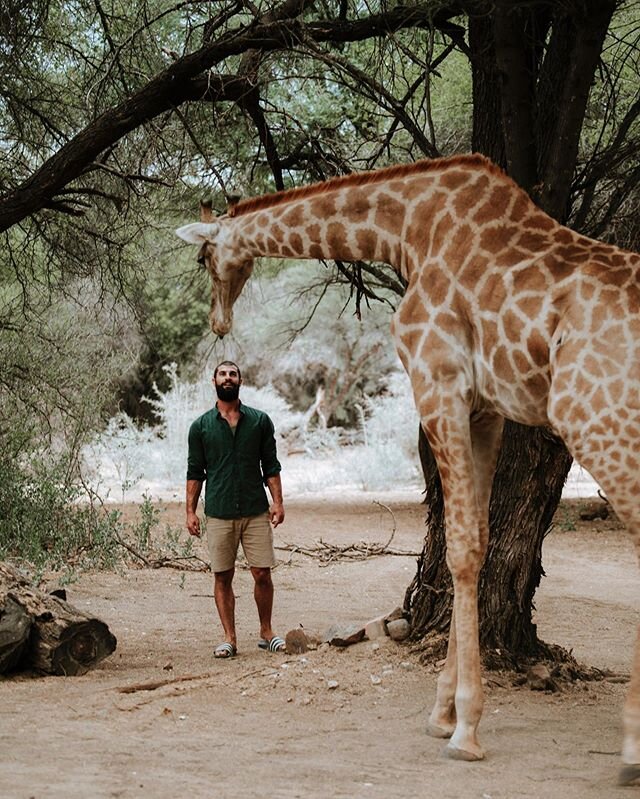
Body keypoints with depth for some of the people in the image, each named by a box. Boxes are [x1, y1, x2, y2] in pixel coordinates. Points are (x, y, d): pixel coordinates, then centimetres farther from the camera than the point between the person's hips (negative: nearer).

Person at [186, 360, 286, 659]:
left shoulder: (260, 421, 7)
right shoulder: (201, 426, 6)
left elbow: (271, 466, 7)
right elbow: (195, 472, 6)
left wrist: (277, 501, -3)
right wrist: (190, 511, 0)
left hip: (256, 511, 0)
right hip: (219, 514, 0)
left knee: (262, 574, -1)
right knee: (223, 577, 2)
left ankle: (266, 632, 14)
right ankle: (229, 638, 9)